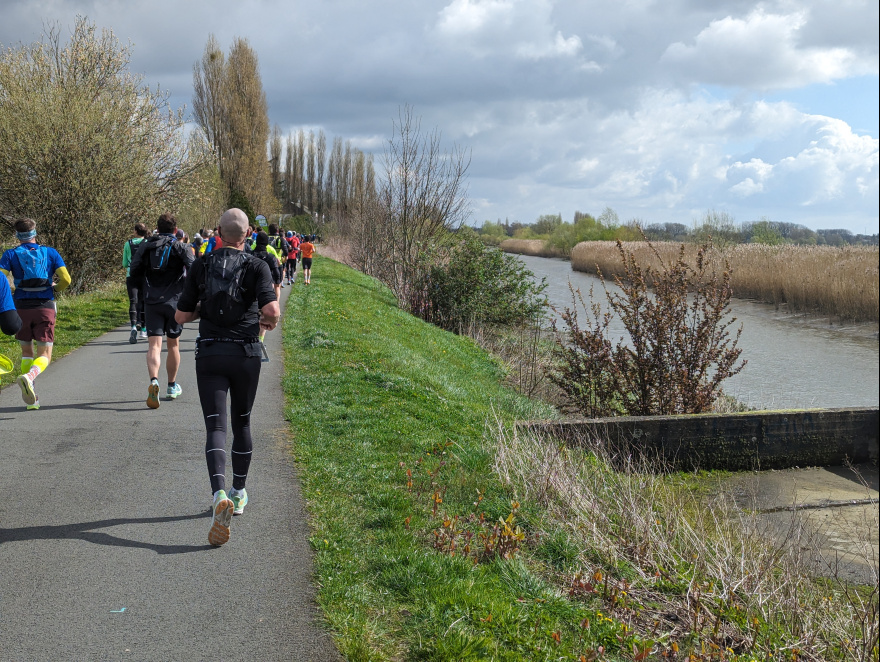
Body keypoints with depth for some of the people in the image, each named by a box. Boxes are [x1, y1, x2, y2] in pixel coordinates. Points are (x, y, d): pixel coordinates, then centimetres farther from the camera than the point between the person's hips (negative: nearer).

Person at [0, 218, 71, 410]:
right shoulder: (50, 253, 5)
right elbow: (66, 280, -3)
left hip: (21, 307, 1)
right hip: (45, 306, -1)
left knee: (27, 352, 15)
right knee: (44, 355, 2)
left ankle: (31, 399, 9)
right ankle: (29, 376, -31)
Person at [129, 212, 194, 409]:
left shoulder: (145, 246, 7)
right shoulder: (181, 247, -1)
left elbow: (134, 271, 3)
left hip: (151, 301, 1)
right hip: (174, 301, -1)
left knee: (154, 345, -5)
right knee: (173, 344, 14)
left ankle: (154, 381, -29)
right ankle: (172, 386, 26)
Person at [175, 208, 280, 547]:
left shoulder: (201, 266, 3)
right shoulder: (257, 267, -4)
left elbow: (181, 315, 5)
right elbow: (272, 309, -18)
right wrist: (268, 321, 5)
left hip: (209, 354, 0)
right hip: (245, 354, 0)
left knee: (215, 428, -4)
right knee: (242, 423, 18)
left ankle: (220, 495, -27)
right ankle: (239, 493, 30)